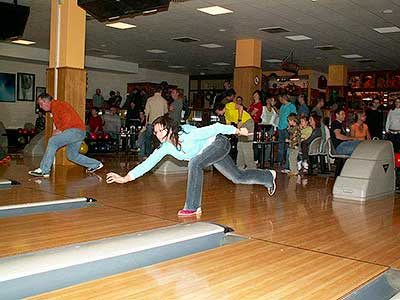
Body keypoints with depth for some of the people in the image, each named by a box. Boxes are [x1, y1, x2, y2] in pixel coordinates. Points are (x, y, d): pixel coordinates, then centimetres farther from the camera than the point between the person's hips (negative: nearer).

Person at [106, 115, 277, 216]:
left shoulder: (189, 135, -35)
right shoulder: (164, 148, -15)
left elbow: (214, 128, -28)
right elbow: (148, 163, -16)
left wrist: (237, 131, -20)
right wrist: (126, 178, -23)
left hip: (220, 143, -7)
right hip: (210, 152, 7)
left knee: (194, 163, -31)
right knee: (238, 177, 16)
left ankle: (193, 207, -22)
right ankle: (269, 177, 41)